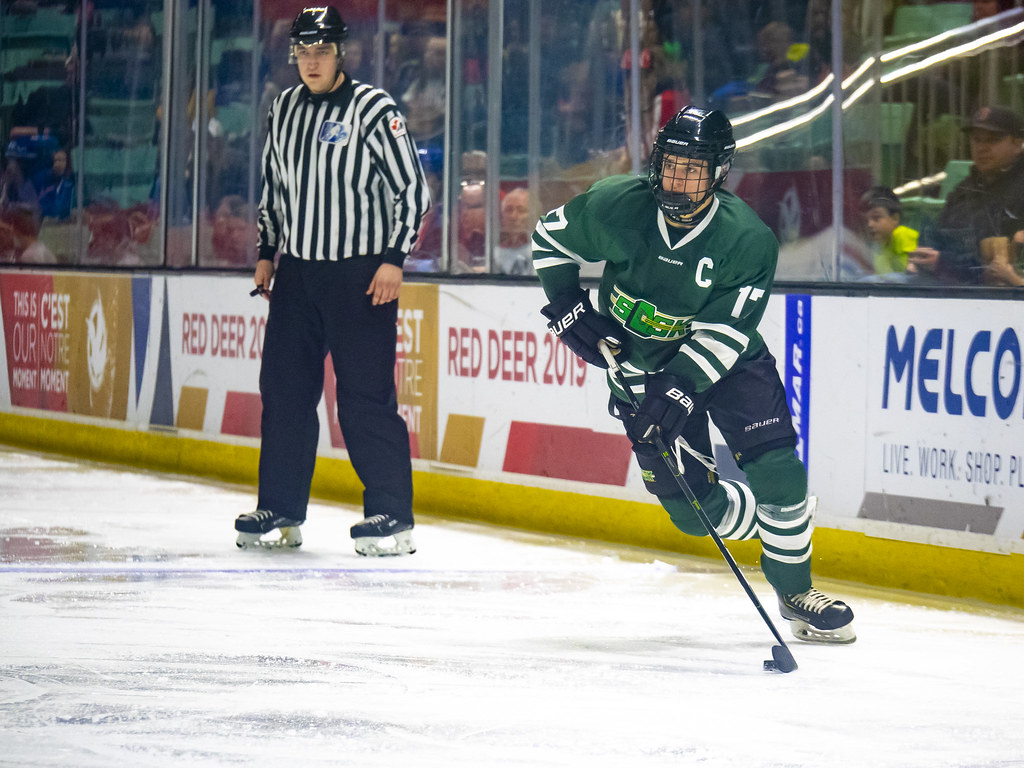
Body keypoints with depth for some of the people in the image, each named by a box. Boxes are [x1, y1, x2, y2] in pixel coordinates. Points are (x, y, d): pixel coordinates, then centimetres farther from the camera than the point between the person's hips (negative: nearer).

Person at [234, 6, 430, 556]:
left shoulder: (373, 109, -9)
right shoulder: (284, 110, 10)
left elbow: (412, 188, -8)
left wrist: (395, 258, -14)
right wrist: (268, 252, 16)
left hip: (361, 275, -6)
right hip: (297, 273, 6)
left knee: (366, 396, -9)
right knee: (284, 390, 6)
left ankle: (392, 516, -6)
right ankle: (280, 510, 15)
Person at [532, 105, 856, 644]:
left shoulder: (748, 240, -23)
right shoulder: (615, 207, -18)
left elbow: (722, 333, -26)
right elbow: (550, 237, 0)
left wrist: (678, 391, -36)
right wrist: (568, 307, -9)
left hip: (727, 360, -1)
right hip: (641, 364, 1)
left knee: (776, 472, -16)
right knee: (692, 506, -6)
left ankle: (795, 592, 5)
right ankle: (770, 524, 25)